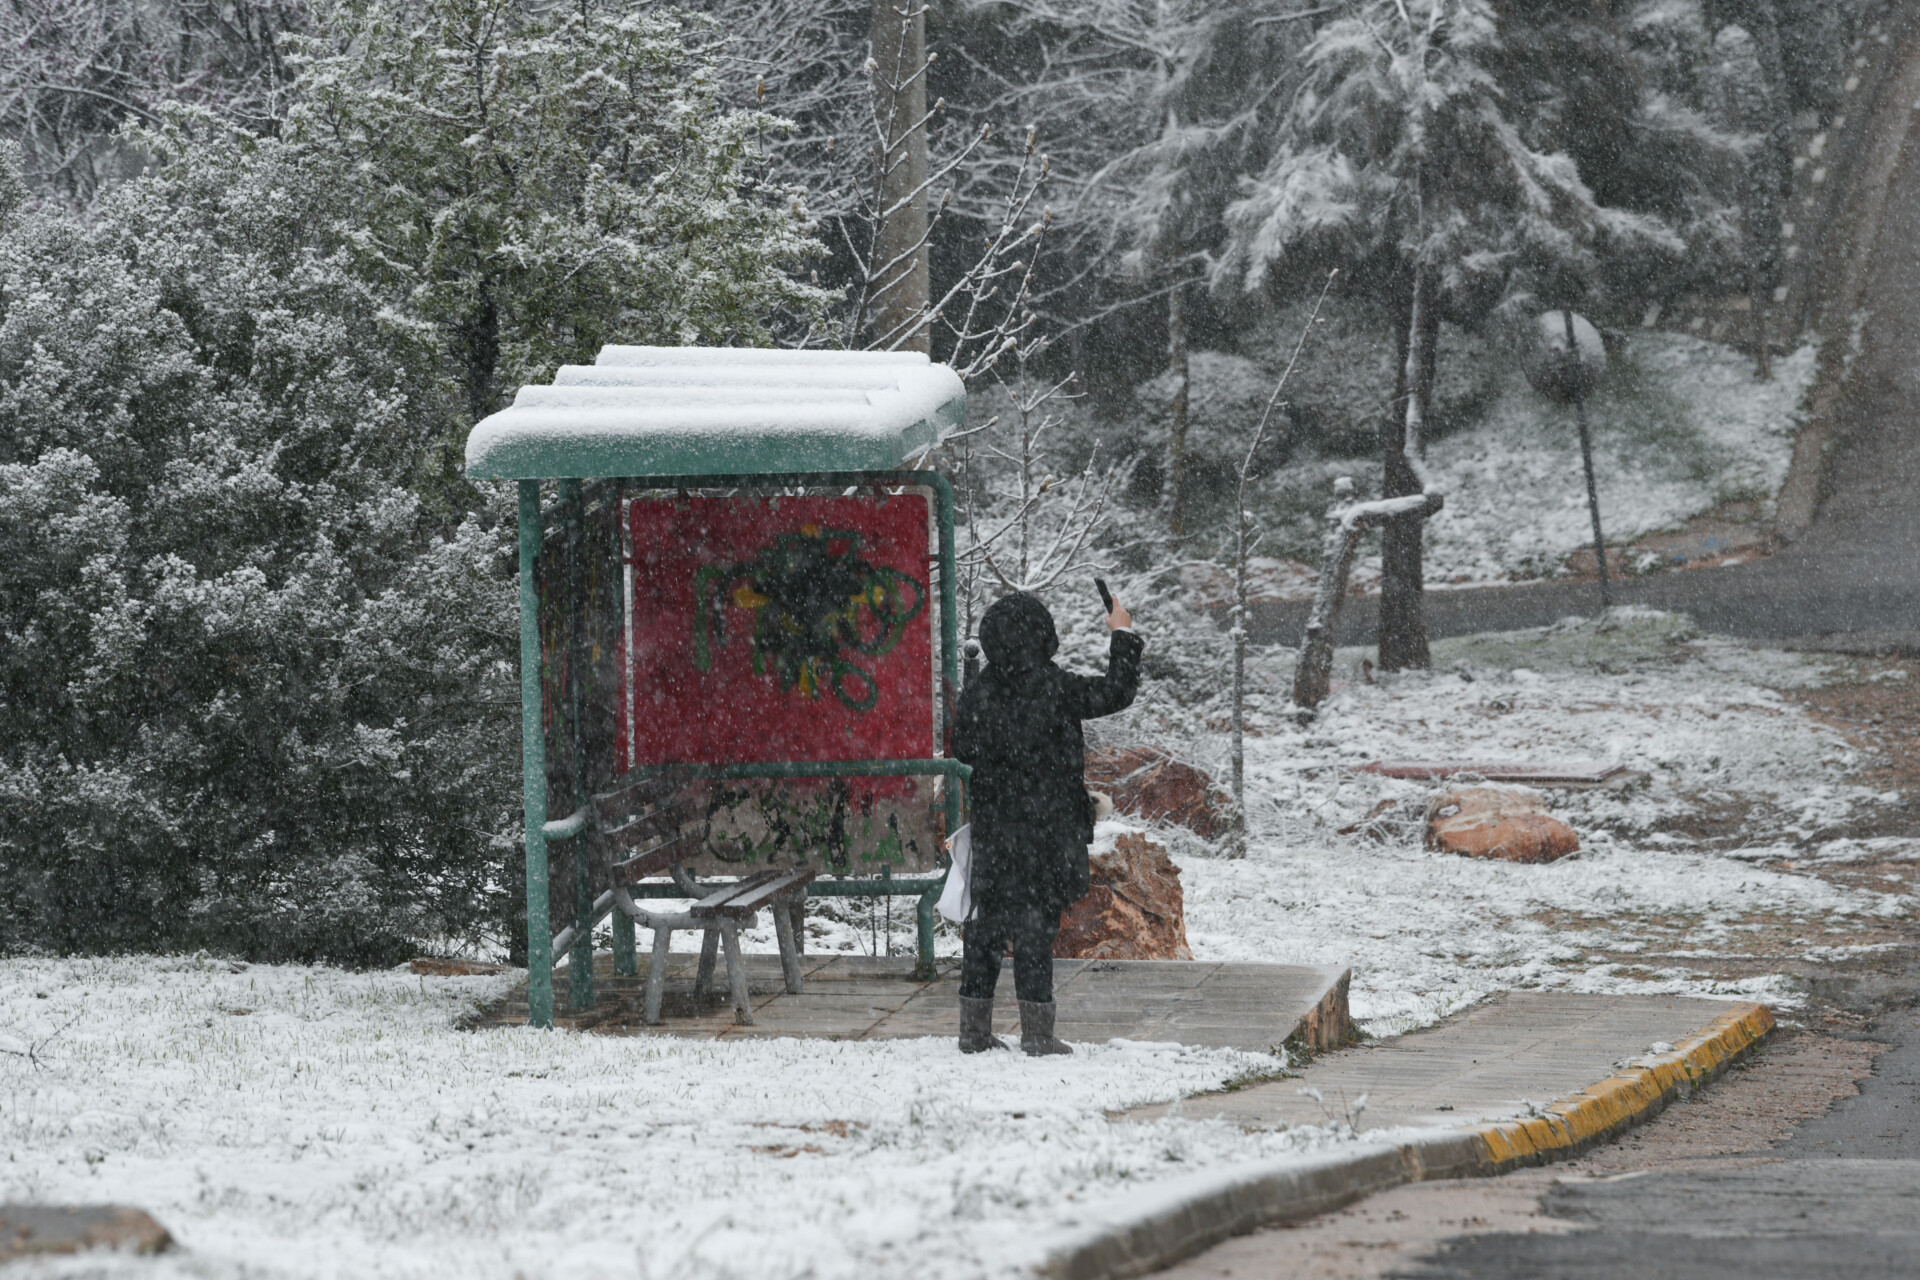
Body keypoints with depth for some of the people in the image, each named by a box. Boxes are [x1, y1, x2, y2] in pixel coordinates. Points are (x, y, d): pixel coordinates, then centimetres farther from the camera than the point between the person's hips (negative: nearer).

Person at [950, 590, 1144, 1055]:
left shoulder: (976, 695, 0)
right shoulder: (1054, 689, -13)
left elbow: (962, 756, 7)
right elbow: (1116, 692, -3)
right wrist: (1123, 636, 9)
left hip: (993, 829, 4)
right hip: (1047, 829, -4)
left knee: (987, 921, 11)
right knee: (1036, 921, -1)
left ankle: (974, 1029, 14)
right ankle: (1037, 1031, 0)